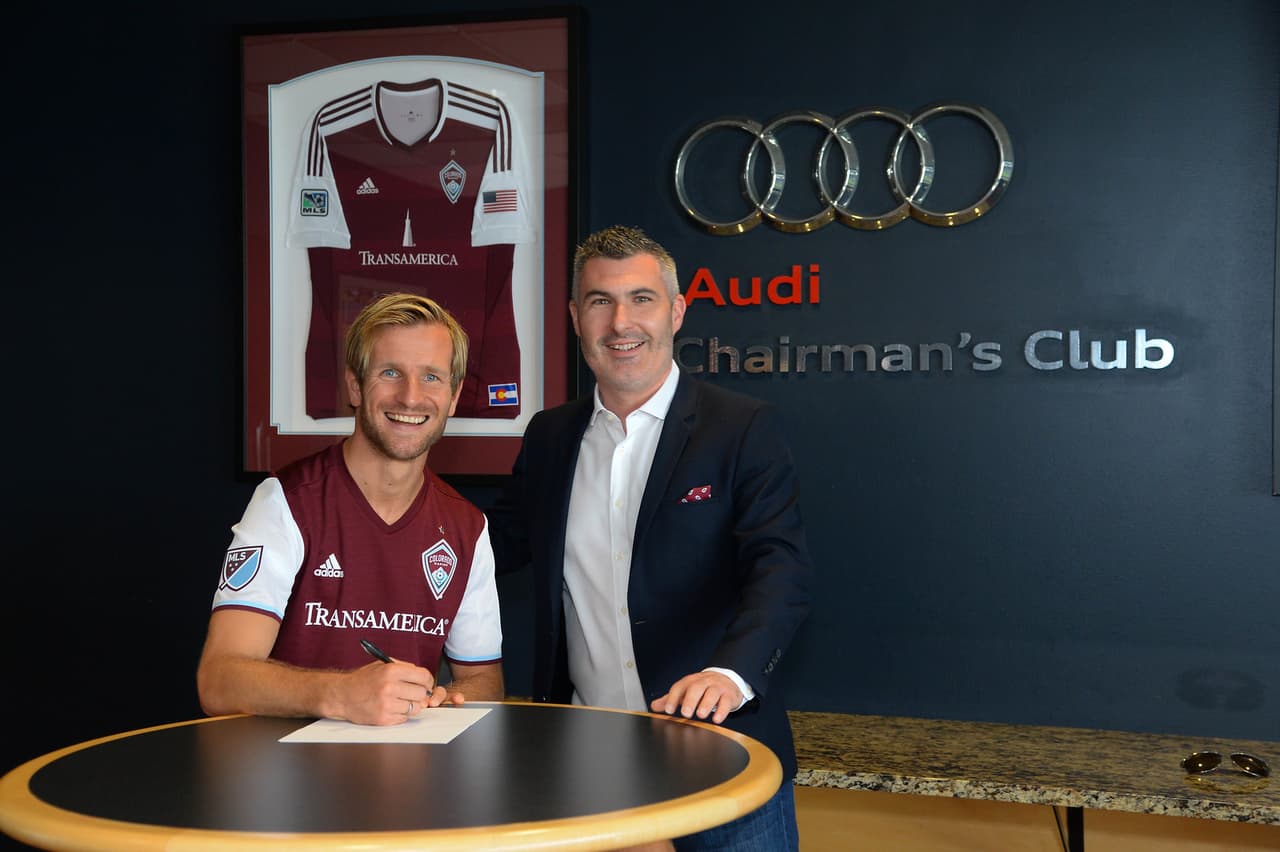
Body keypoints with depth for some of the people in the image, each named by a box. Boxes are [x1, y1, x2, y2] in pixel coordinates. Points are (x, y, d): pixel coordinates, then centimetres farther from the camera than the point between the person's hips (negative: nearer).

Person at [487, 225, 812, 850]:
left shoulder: (745, 429, -5)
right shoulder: (549, 437, 9)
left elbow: (781, 568, -15)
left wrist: (730, 672, -32)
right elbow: (498, 543, 15)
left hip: (718, 749, -3)